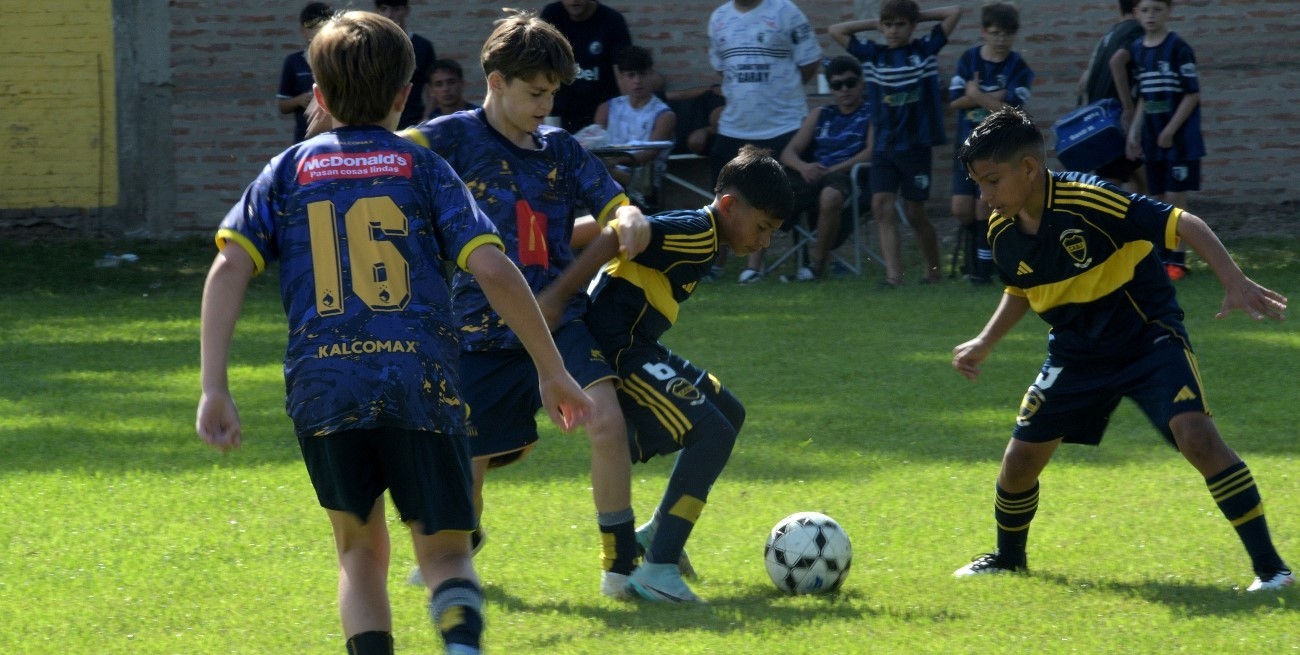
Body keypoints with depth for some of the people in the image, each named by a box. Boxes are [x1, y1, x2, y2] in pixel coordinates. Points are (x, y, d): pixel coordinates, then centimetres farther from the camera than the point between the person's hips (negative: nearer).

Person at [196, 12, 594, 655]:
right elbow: (493, 269, 0)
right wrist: (553, 372, 7)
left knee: (360, 550, 20)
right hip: (421, 383, -1)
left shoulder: (288, 172, 15)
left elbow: (228, 269, 1)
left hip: (322, 389, 1)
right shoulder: (422, 167, 11)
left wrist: (214, 390, -2)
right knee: (444, 552, 7)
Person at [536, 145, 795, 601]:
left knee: (728, 413, 23)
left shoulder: (697, 237, 16)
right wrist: (556, 297, -27)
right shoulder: (697, 235, -16)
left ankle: (659, 533, 28)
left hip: (634, 348, 11)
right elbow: (616, 237, -27)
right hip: (615, 351, -11)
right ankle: (658, 569, -20)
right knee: (712, 433, -19)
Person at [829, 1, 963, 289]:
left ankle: (933, 271, 21)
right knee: (881, 206, -10)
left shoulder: (925, 50, 1)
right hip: (884, 144, 3)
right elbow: (835, 30, 10)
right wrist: (873, 24, 8)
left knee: (915, 213, 3)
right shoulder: (873, 54, 8)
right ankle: (893, 274, -12)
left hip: (916, 145, -3)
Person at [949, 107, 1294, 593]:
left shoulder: (1087, 201, -27)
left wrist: (1235, 283, -35)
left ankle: (1269, 565, -19)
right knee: (1021, 457, 5)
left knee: (1196, 435, -26)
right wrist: (984, 345, 11)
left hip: (1148, 338, -6)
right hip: (1078, 355, 6)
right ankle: (1008, 557, 35)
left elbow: (1183, 224, -26)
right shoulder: (1004, 233, -5)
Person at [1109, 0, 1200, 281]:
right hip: (1152, 138, 6)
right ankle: (1161, 257, 13)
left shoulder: (1178, 48, -12)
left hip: (1180, 135, -6)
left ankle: (1177, 259, 2)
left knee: (1175, 196, -4)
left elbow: (1193, 94, -11)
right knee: (1158, 199, 7)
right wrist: (1134, 132, 6)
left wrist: (1170, 131, -12)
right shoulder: (1137, 49, 7)